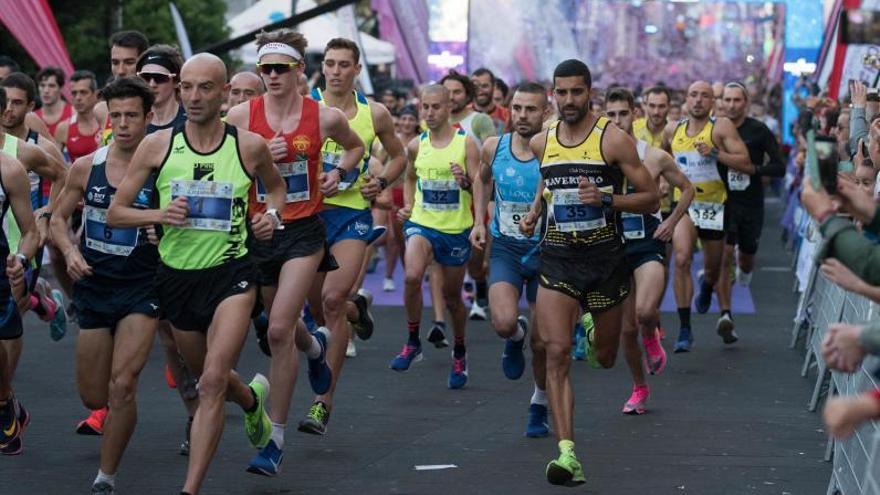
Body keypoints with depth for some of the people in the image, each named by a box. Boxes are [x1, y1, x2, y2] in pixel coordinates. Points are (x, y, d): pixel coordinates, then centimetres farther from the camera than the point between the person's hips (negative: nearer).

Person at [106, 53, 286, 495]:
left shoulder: (249, 146, -4)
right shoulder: (157, 146, -5)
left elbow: (275, 185, 19)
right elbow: (114, 213, -1)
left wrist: (272, 215, -2)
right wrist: (159, 214, -19)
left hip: (231, 274, -3)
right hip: (176, 275, 3)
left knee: (212, 382, -18)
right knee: (206, 377, 21)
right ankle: (253, 397, 57)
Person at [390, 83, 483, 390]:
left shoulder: (466, 143, -6)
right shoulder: (416, 146, 4)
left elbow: (478, 185, -8)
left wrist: (472, 202, -26)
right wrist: (408, 206, 10)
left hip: (456, 230, -1)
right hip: (421, 224, 1)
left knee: (452, 295, 11)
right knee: (412, 276, -27)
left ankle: (460, 353, 35)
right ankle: (412, 342, -11)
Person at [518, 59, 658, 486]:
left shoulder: (614, 139, -8)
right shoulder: (541, 143, 5)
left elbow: (650, 198, -6)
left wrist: (606, 199, -21)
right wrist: (534, 211, 10)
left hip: (605, 258, -2)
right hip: (557, 258, 2)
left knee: (606, 358, 15)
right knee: (557, 353, -15)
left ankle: (596, 327, 54)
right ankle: (567, 454, -19)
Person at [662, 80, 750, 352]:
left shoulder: (721, 127, -8)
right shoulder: (672, 130, 4)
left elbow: (746, 164, -16)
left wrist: (716, 153, -25)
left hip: (714, 204, -1)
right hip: (684, 204, 1)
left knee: (713, 266, 15)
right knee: (682, 260, -22)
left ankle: (707, 287, 56)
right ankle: (685, 330, -20)